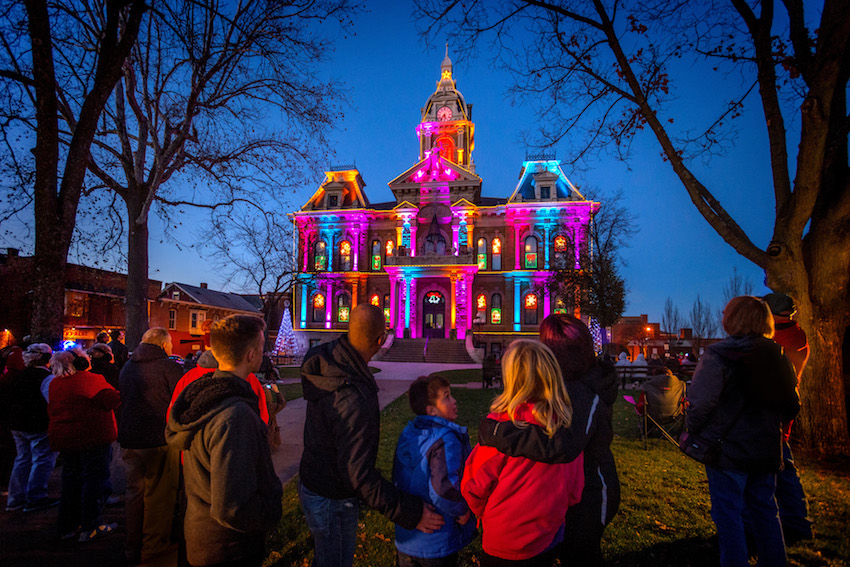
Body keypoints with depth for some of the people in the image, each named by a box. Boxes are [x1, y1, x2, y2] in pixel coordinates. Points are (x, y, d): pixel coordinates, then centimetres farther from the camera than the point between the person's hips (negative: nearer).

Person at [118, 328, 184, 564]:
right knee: (159, 495, 7)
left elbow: (123, 401, 19)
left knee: (135, 491, 18)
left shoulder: (127, 367, 9)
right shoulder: (169, 367, -14)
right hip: (159, 440, -7)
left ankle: (132, 546, 30)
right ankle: (153, 548, 19)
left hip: (129, 440, 7)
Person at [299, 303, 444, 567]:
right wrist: (411, 513, -27)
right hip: (332, 502, -8)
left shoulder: (326, 356, -12)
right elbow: (359, 475, -34)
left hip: (312, 483, 8)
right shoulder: (354, 399, -38)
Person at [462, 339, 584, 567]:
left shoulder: (502, 422, -24)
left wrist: (487, 517, 4)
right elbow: (575, 491, 0)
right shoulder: (567, 423, -12)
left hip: (505, 545, -4)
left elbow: (475, 485, -15)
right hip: (549, 539, 4)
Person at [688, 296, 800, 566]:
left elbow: (700, 402, -21)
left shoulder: (717, 355, -17)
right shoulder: (777, 356, 3)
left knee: (728, 512, 6)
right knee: (764, 508, 21)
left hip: (727, 448, -6)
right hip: (767, 449, 7)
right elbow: (792, 407, 10)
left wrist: (691, 431, -6)